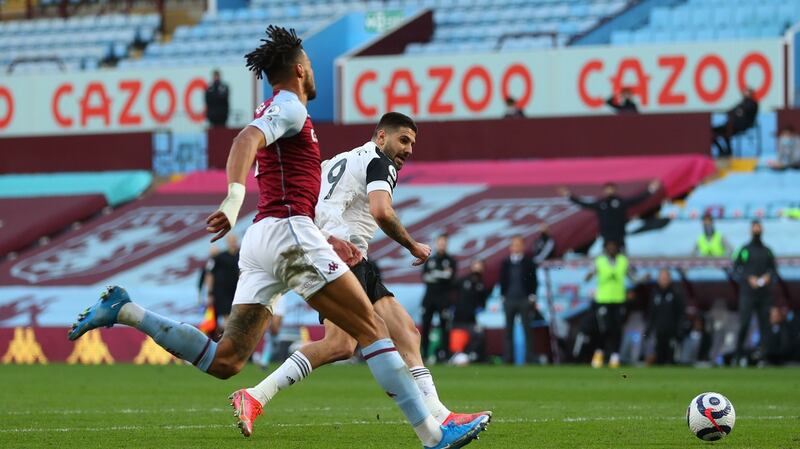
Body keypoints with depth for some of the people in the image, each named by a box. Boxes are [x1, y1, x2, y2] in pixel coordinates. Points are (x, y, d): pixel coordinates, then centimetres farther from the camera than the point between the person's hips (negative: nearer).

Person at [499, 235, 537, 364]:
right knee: (508, 331, 3)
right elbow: (502, 281, 10)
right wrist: (503, 296, 3)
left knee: (527, 330, -3)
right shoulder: (506, 263, 7)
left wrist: (532, 297, -5)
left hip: (525, 300, -2)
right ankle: (508, 359, 6)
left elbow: (533, 280, 1)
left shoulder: (528, 262, 2)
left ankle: (529, 359, -2)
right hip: (509, 299, 2)